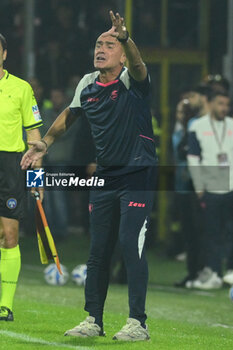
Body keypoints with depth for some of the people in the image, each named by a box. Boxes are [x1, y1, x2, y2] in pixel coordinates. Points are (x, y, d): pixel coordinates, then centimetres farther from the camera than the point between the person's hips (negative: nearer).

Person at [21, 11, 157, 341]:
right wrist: (44, 143, 21)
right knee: (98, 250, 7)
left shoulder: (131, 80, -12)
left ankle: (138, 323, -10)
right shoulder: (87, 85, 5)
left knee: (130, 243, -15)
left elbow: (138, 66, -37)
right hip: (104, 175, 6)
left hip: (138, 175, -6)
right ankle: (93, 320, 17)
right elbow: (70, 114, 23)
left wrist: (125, 38, -56)